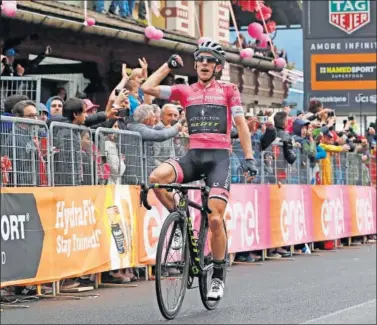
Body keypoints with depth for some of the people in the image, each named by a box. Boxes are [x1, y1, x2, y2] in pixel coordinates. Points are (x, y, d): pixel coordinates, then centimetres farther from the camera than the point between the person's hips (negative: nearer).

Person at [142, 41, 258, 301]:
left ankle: (218, 278, 5)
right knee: (156, 178, -29)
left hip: (219, 157, -2)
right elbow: (148, 88, 5)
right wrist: (169, 66, 9)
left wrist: (249, 157, -3)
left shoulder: (229, 91, 9)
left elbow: (241, 124, 6)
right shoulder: (186, 91, 12)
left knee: (215, 219, -11)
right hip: (193, 155, 2)